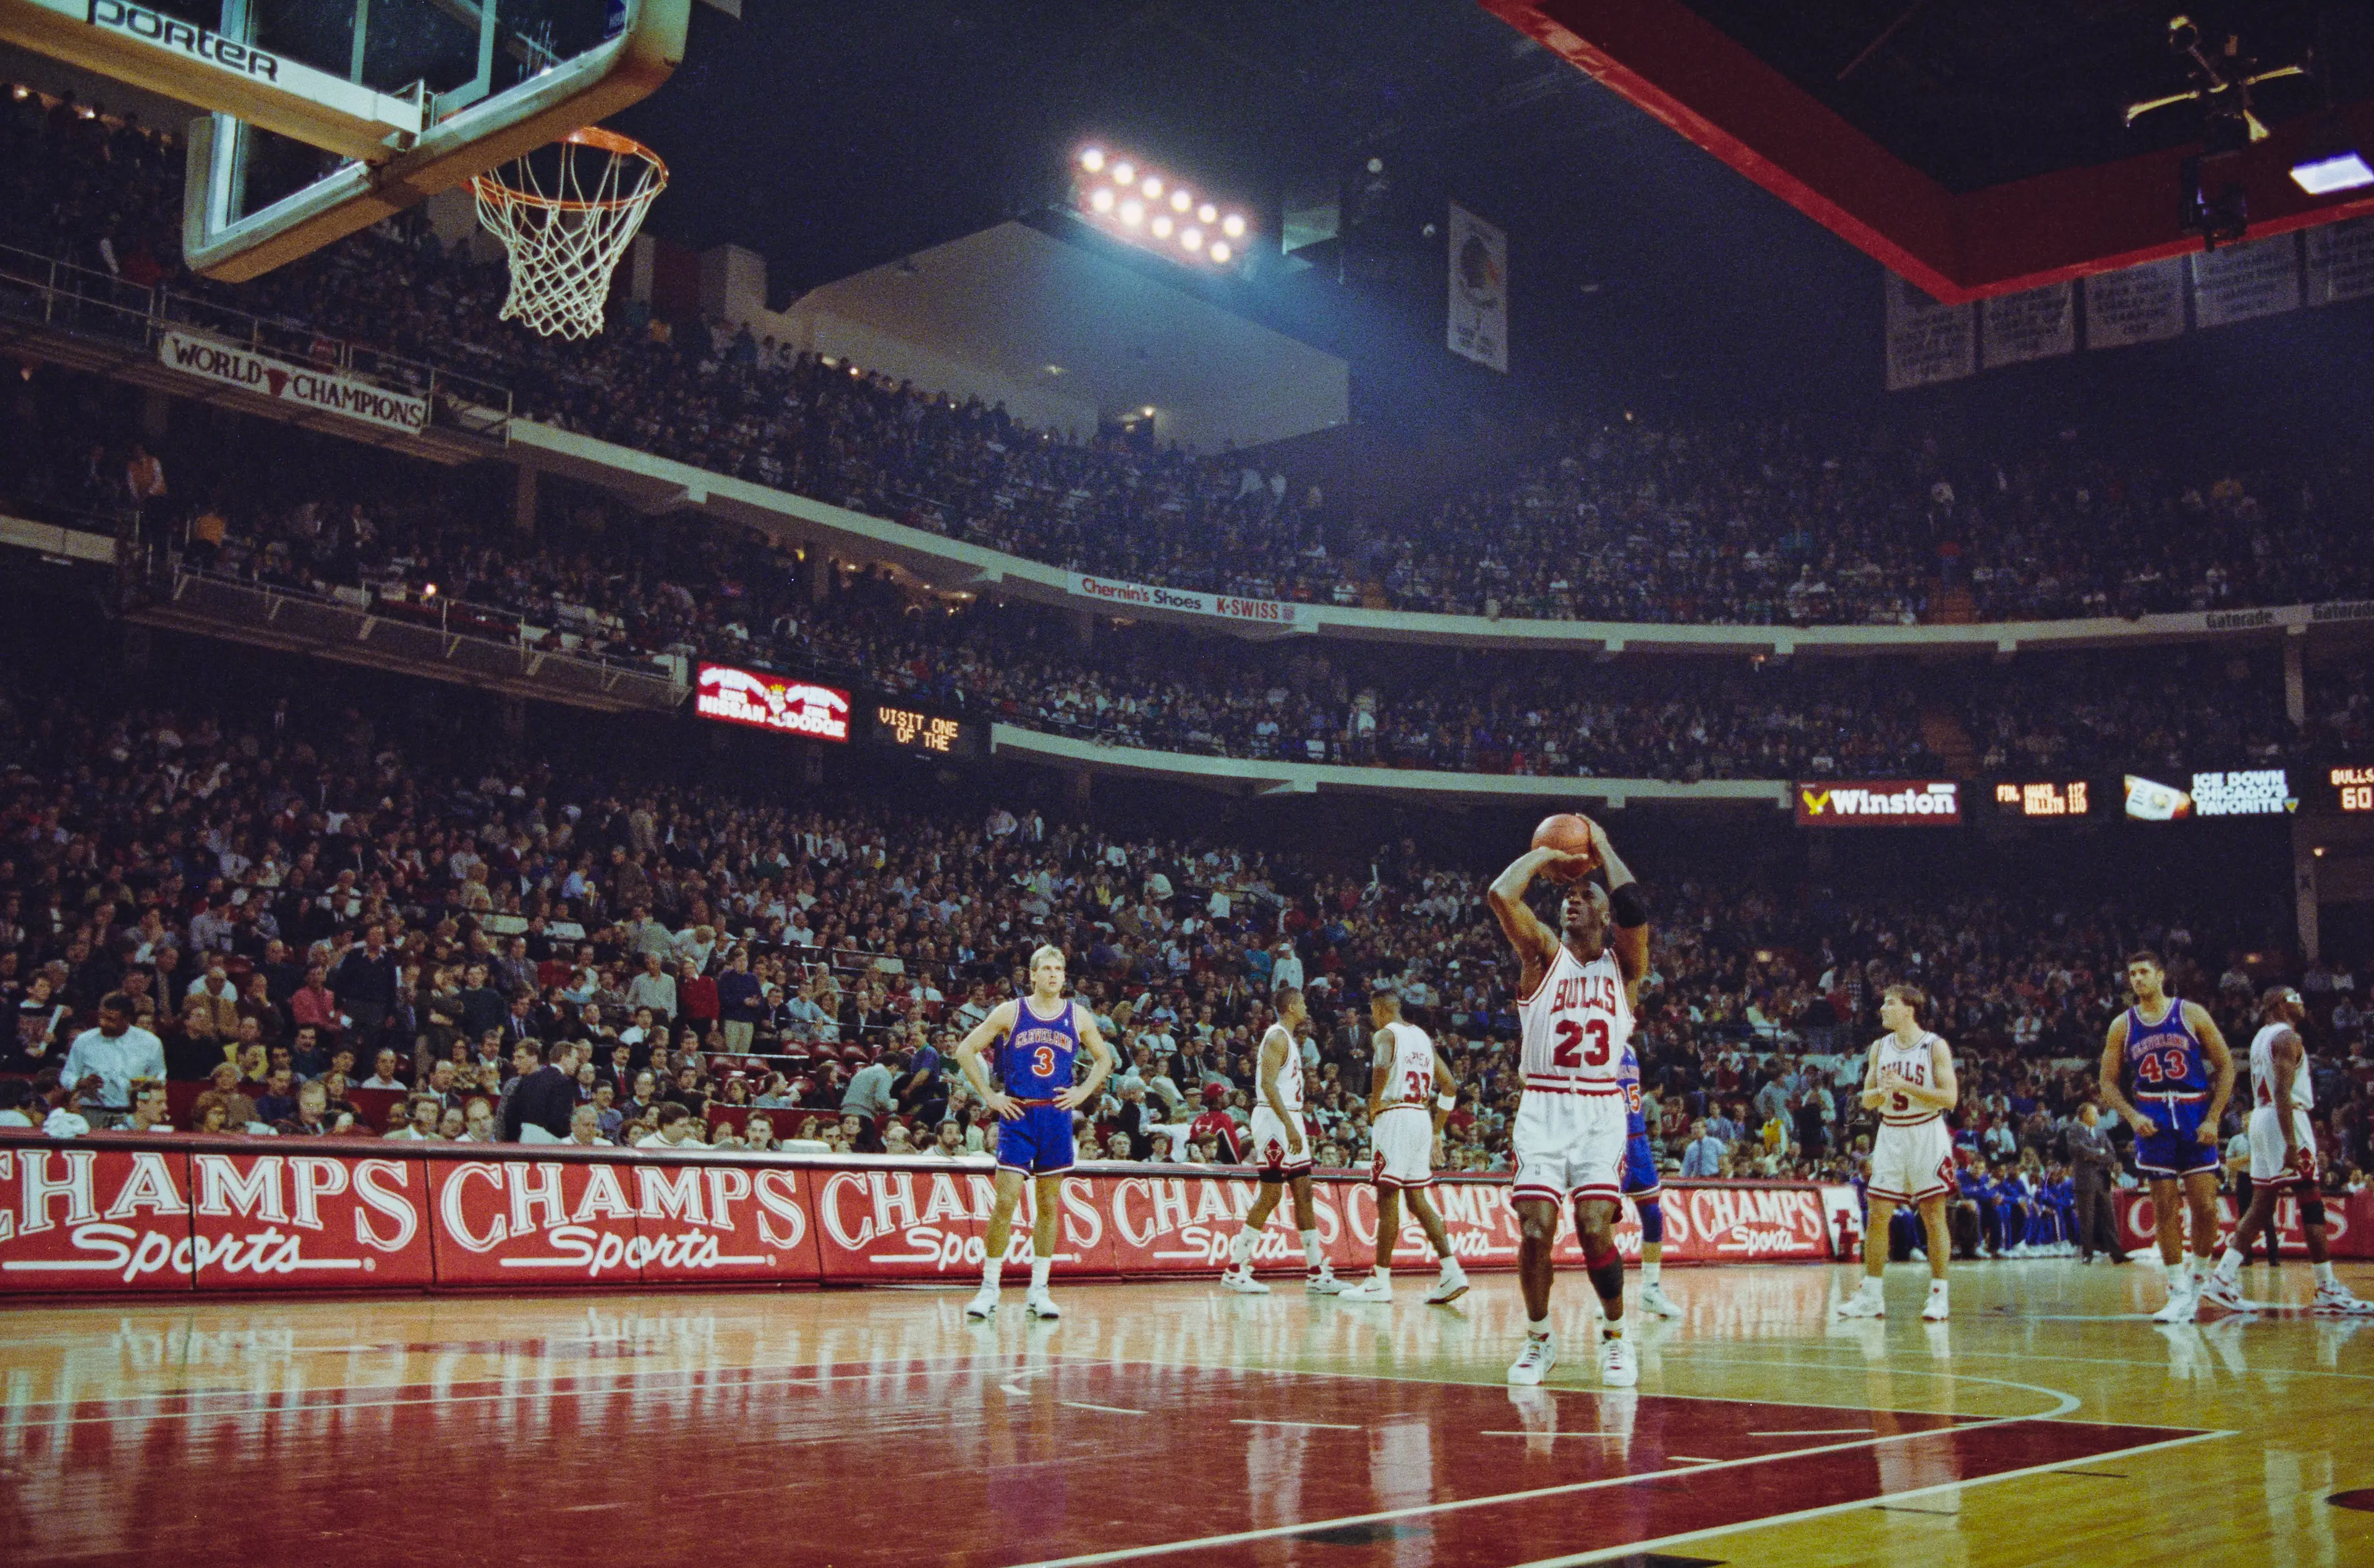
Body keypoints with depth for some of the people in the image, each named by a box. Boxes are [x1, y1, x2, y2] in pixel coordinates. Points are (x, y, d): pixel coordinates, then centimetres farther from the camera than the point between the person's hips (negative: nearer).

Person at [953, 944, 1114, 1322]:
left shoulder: (1078, 1016, 6)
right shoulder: (1010, 1012, -1)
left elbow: (1104, 1058, 19)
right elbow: (965, 1051, 3)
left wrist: (1084, 1092, 4)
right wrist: (989, 1096, -3)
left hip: (1057, 1117, 3)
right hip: (1018, 1115, -3)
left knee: (1049, 1204, 6)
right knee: (1006, 1199, -8)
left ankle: (1038, 1291, 14)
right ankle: (989, 1288, 2)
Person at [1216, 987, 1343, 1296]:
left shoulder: (1287, 1039, 19)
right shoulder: (1277, 1037, -12)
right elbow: (1268, 1084, -22)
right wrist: (1290, 1127, -27)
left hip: (1289, 1120, 10)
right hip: (1276, 1120, -10)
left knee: (1304, 1192, 8)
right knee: (1270, 1195, -8)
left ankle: (1316, 1273, 10)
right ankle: (1235, 1270, -2)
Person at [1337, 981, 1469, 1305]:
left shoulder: (1386, 1035, -4)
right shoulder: (1422, 1037, 19)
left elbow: (1382, 1066, -28)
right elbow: (1448, 1086, 20)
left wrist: (1373, 1107, -14)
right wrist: (1437, 1131, 23)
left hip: (1395, 1117, -7)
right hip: (1422, 1119, 8)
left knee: (1387, 1197, -3)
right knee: (1417, 1199, 12)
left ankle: (1381, 1281, 1)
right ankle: (1452, 1273, 2)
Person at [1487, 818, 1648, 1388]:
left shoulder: (1622, 963, 10)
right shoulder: (1543, 954, 7)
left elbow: (1636, 910, -11)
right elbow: (1500, 894, -10)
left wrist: (1602, 847, 2)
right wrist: (1546, 856, 5)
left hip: (1601, 1110, 0)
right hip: (1542, 1108, 0)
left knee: (1595, 1227, -11)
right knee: (1536, 1229, -9)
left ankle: (1615, 1336, 11)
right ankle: (1538, 1337, 12)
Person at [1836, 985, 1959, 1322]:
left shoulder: (1935, 1046, -7)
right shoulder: (1880, 1048, 8)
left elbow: (1950, 1097, -14)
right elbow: (1867, 1099, 11)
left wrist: (1905, 1086, -22)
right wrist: (1881, 1093, -12)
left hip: (1927, 1134, -5)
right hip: (1890, 1135, 5)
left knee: (1934, 1216, -2)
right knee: (1878, 1215, 2)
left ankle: (1938, 1297, 5)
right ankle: (1871, 1297, 8)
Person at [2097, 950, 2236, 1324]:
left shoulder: (2192, 1014, 0)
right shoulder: (2122, 1026, 6)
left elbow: (2226, 1066, 0)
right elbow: (2109, 1082, 9)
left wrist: (2213, 1119, -7)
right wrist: (2133, 1117, -8)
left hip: (2196, 1119, -1)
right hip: (2153, 1121, 1)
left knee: (2206, 1207, -5)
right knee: (2165, 1207, -2)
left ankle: (2199, 1278, 18)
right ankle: (2179, 1293, 4)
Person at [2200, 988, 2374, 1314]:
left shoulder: (2261, 1037, 19)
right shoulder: (2287, 1037, -11)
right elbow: (2283, 1092, -21)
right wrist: (2291, 1145, -26)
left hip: (2262, 1118, 10)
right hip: (2285, 1120, -10)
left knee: (2262, 1206, 9)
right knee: (2312, 1204, -6)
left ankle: (2222, 1279, 2)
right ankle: (2328, 1291, -5)